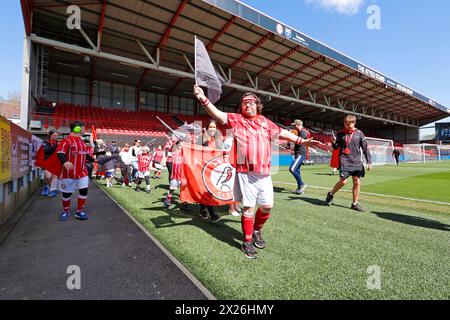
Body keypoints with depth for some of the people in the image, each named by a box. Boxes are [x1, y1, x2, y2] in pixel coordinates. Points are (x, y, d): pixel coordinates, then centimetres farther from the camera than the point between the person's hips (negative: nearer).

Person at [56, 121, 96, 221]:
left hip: (82, 172, 6)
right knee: (67, 193, 8)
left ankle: (80, 211, 17)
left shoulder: (81, 141, 14)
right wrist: (65, 162, -38)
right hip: (69, 172, -6)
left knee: (84, 190, 2)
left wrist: (93, 160, 24)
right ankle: (66, 211, 29)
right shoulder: (67, 140, -12)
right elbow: (60, 153, -22)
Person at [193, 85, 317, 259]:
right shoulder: (236, 119, 3)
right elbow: (218, 114, -11)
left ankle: (257, 231, 39)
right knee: (249, 208, 3)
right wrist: (204, 99, -27)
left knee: (267, 206, 11)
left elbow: (282, 132, 25)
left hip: (264, 173, 4)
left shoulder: (265, 121, 16)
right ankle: (247, 241, 24)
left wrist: (301, 140, 27)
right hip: (246, 173, -4)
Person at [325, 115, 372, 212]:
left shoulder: (359, 133, 4)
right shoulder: (340, 133, 2)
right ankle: (331, 194, 13)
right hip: (344, 161, -2)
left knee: (357, 182, 4)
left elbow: (365, 148, 6)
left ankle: (355, 203, 16)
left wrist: (369, 162, 1)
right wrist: (334, 142, -18)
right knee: (343, 181, -12)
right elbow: (336, 147, 5)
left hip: (356, 162, 3)